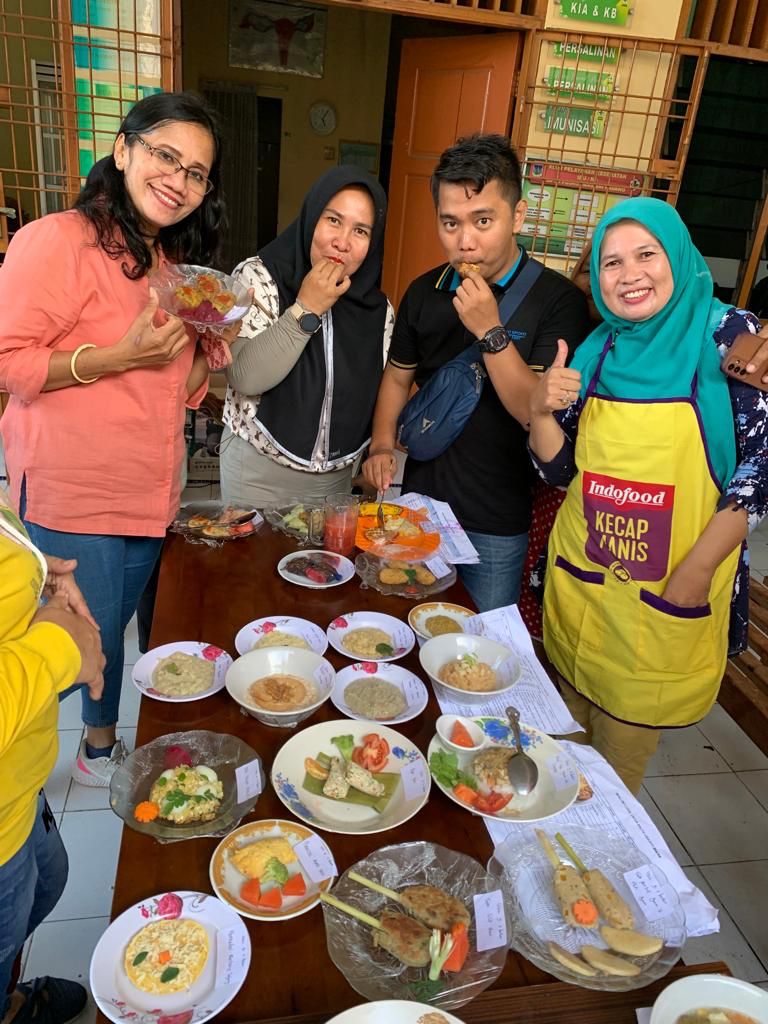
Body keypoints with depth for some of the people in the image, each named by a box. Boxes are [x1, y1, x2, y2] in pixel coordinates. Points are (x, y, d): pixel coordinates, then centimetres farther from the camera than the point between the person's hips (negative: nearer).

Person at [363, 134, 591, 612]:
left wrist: (490, 330, -28)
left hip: (495, 526, -4)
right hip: (420, 502, 4)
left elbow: (540, 414, -20)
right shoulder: (424, 292, 2)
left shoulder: (559, 300, -14)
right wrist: (382, 445, -4)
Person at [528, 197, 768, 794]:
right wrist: (542, 412, -13)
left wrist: (697, 569, -15)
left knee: (620, 759, 10)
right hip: (581, 581, 4)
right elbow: (560, 470, 6)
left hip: (671, 597, -4)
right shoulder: (597, 351, 4)